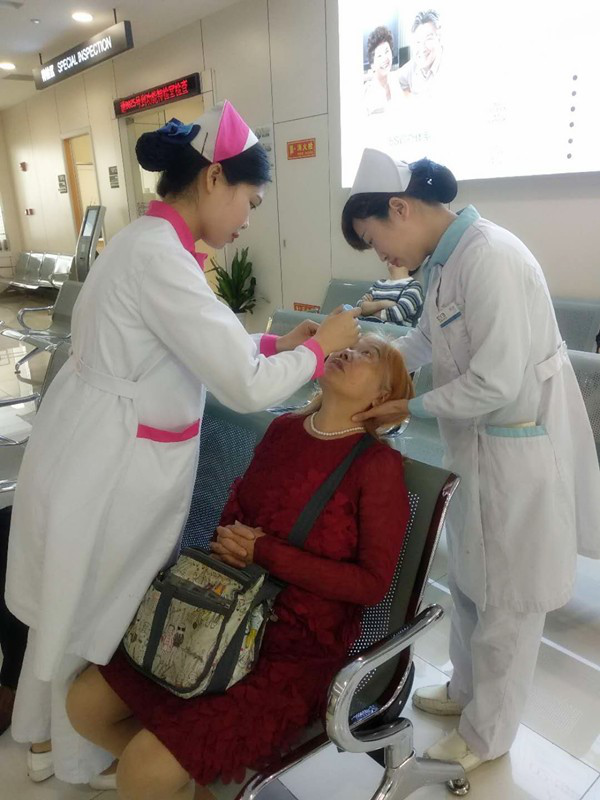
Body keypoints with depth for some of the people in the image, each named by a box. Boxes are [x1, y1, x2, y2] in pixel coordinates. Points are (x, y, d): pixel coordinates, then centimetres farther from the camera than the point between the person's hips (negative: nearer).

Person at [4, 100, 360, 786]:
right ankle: (82, 760, 42)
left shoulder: (150, 242, 8)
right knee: (96, 610, 14)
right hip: (111, 464, -9)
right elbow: (244, 386, -27)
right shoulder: (160, 257, -25)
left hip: (107, 451, 9)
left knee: (81, 603, 25)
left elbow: (199, 347, 12)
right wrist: (321, 348, -11)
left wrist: (280, 343, 3)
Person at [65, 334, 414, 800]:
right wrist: (230, 543, -9)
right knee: (86, 705, 6)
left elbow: (373, 583, -15)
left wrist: (266, 553, -17)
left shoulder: (379, 465, -15)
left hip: (300, 649, -6)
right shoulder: (284, 429, 3)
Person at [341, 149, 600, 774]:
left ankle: (488, 735, 35)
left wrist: (409, 409, -14)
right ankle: (465, 689, 48)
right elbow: (429, 338, 18)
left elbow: (494, 382, -26)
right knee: (468, 581, 24)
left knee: (508, 601, 11)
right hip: (479, 447, 9)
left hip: (519, 450, -9)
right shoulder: (449, 258, 4)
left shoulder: (489, 257, -24)